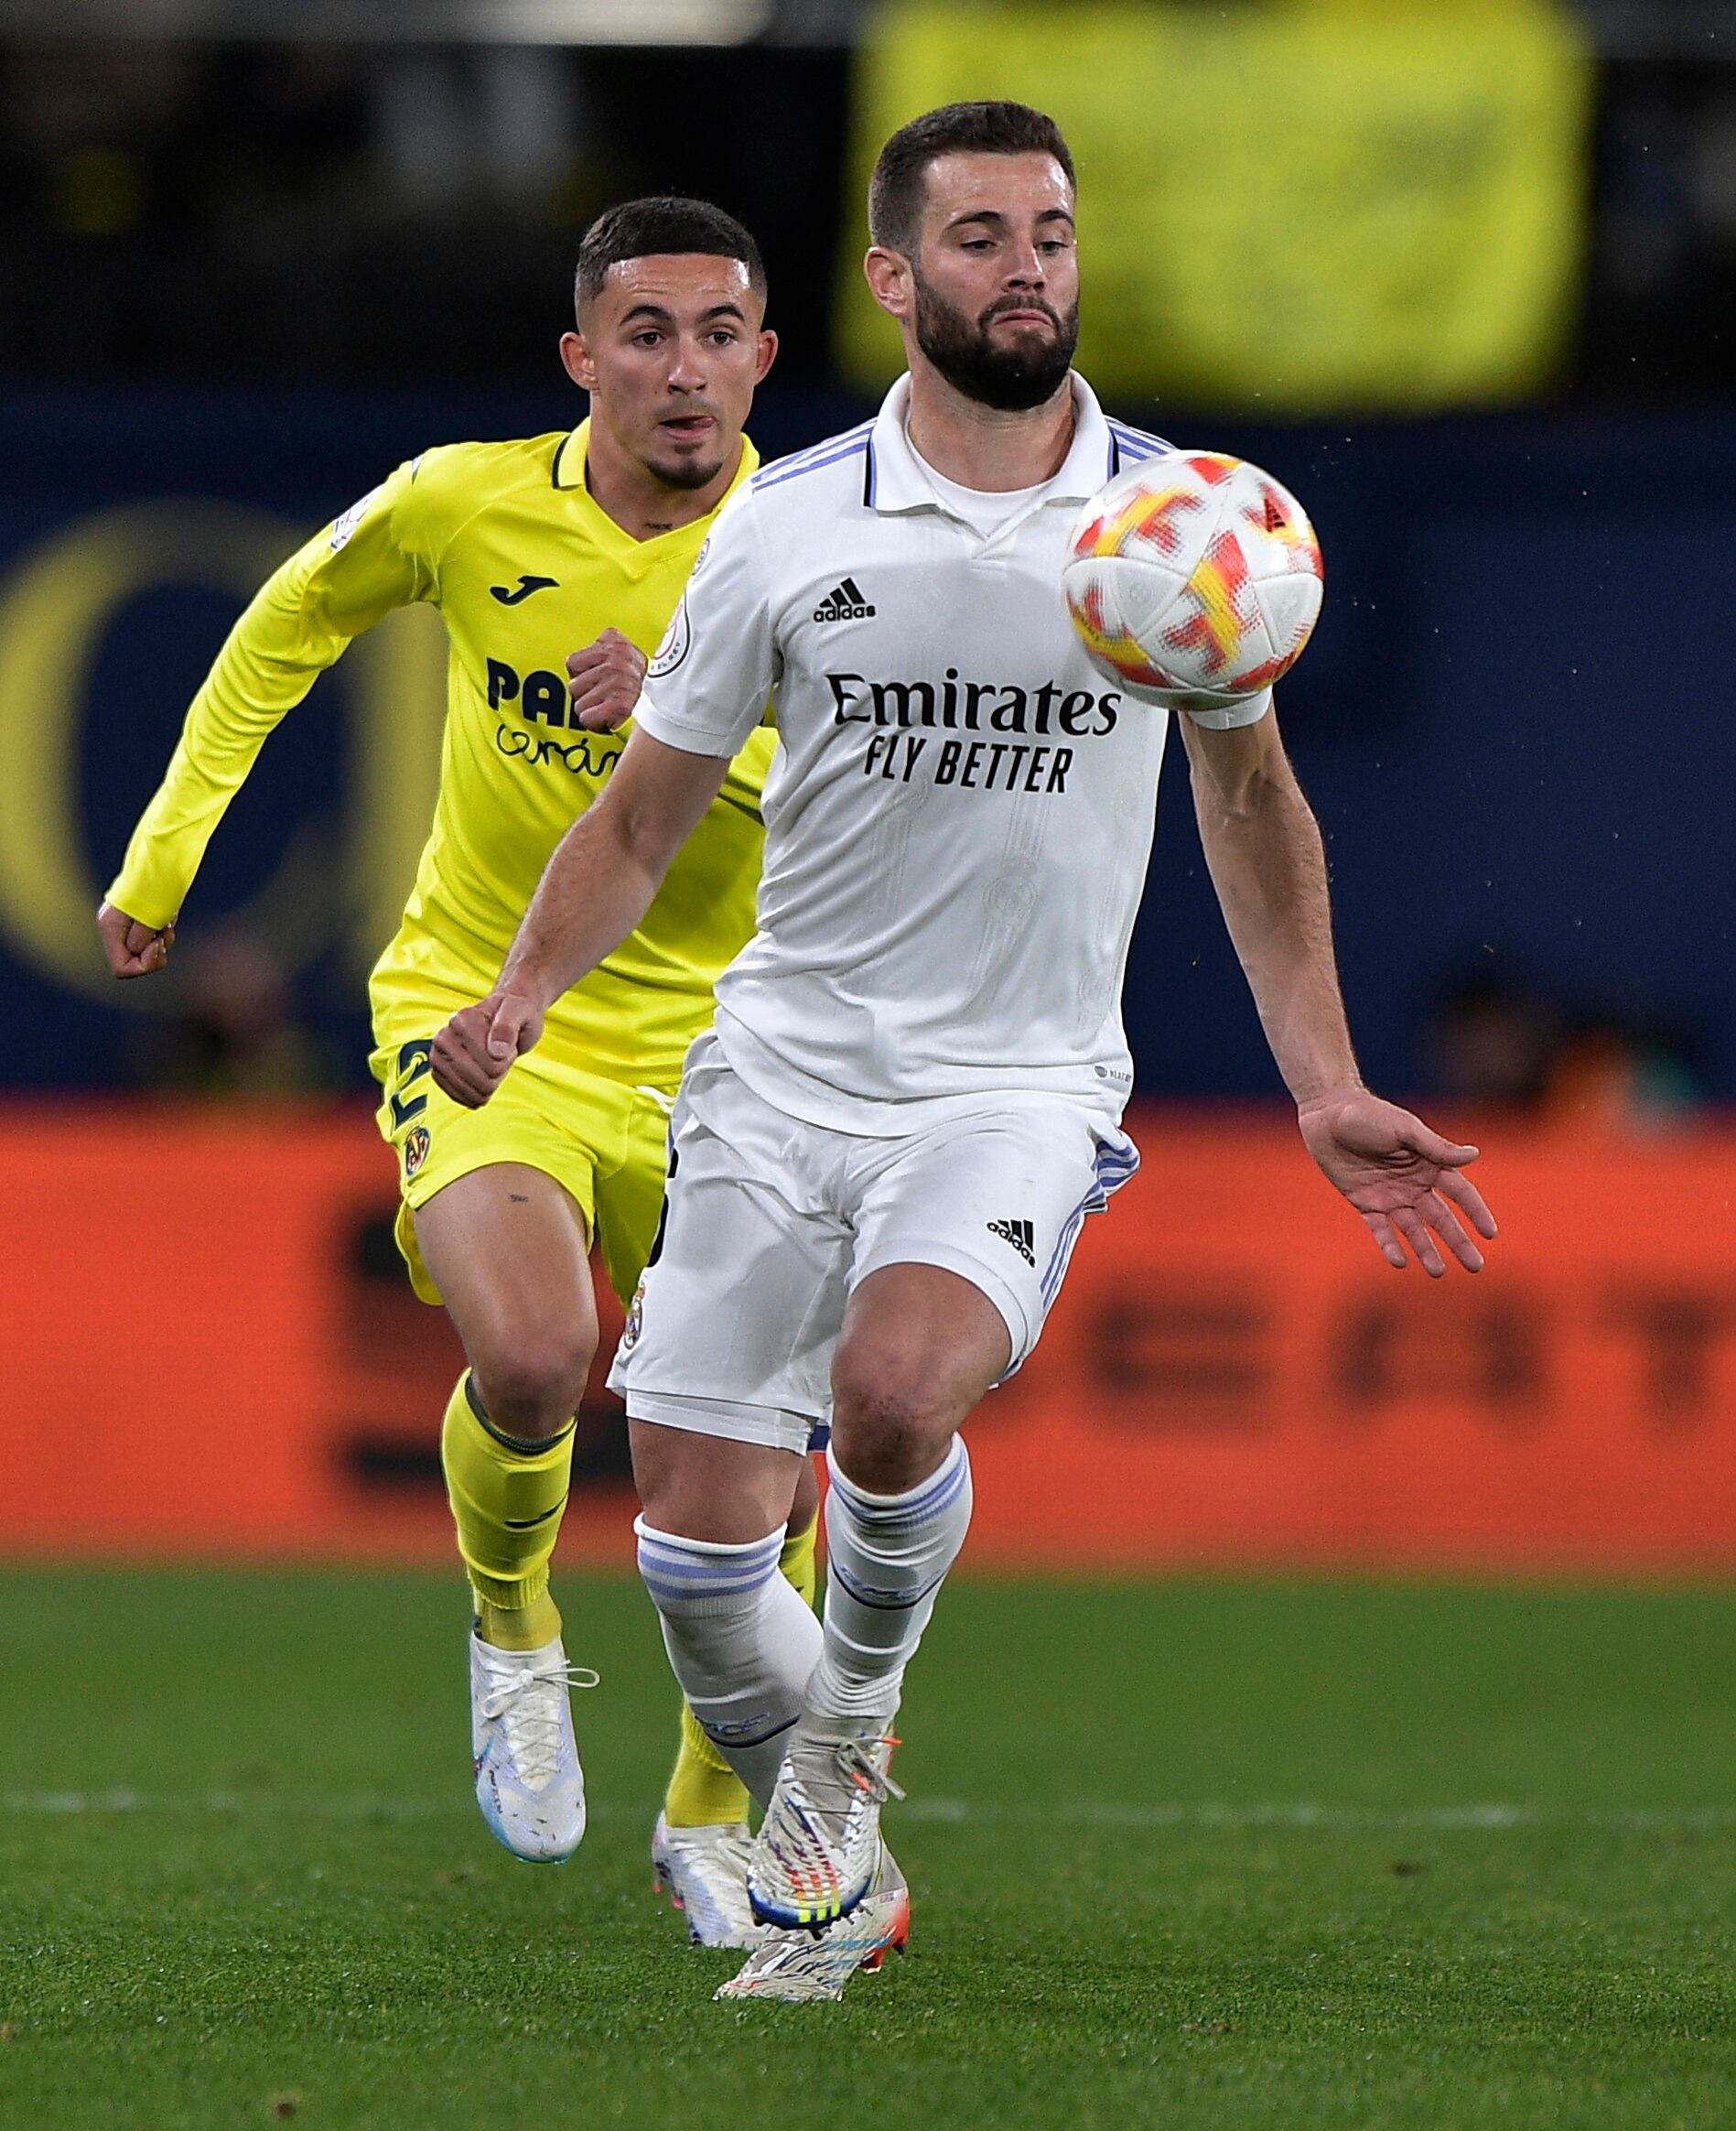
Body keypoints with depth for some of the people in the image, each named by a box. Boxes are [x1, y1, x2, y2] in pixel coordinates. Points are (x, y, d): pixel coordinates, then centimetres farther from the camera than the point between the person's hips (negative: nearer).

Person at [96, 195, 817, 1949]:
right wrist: (165, 848, 12)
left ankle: (711, 1823, 22)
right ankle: (511, 1628, 5)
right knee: (530, 1360, -28)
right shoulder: (466, 505, -8)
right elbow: (291, 620, 12)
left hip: (709, 1040, 1)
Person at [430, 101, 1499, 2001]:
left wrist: (1325, 1091, 11)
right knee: (694, 1551, -4)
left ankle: (851, 1718, -2)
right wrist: (522, 993, -11)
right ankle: (830, 1870, 23)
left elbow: (1250, 800, 16)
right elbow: (642, 814, 7)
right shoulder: (786, 528, -1)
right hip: (781, 1077, 2)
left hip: (1022, 1089, -1)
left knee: (894, 1383, -31)